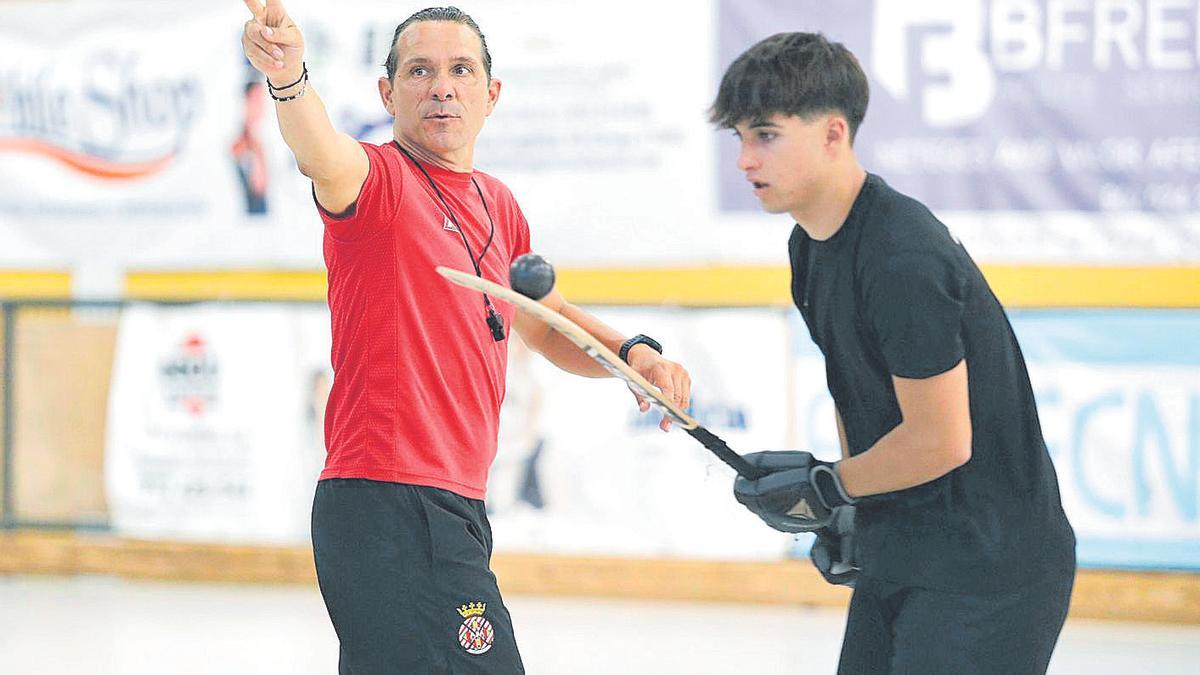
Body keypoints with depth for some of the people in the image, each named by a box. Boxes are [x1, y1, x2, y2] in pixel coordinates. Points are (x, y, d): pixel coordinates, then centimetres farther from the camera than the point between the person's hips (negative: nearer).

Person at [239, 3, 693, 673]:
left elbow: (545, 322, 30)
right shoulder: (380, 178, -7)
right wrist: (289, 79, -53)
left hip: (453, 508, 9)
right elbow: (326, 160, -32)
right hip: (391, 506, -9)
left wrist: (632, 352, 11)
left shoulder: (498, 207, 17)